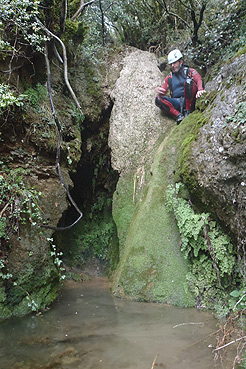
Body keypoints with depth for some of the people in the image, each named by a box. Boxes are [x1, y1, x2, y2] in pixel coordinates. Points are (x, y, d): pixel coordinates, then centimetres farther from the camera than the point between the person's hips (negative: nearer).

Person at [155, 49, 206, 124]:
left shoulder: (190, 71, 15)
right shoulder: (169, 77, 24)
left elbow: (199, 80, -5)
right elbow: (163, 92, 15)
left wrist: (200, 90, -28)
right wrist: (159, 92, -11)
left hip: (189, 101, -3)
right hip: (176, 103, 3)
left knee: (188, 81, -28)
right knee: (158, 99, -21)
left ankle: (188, 111, -24)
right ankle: (179, 115, -33)